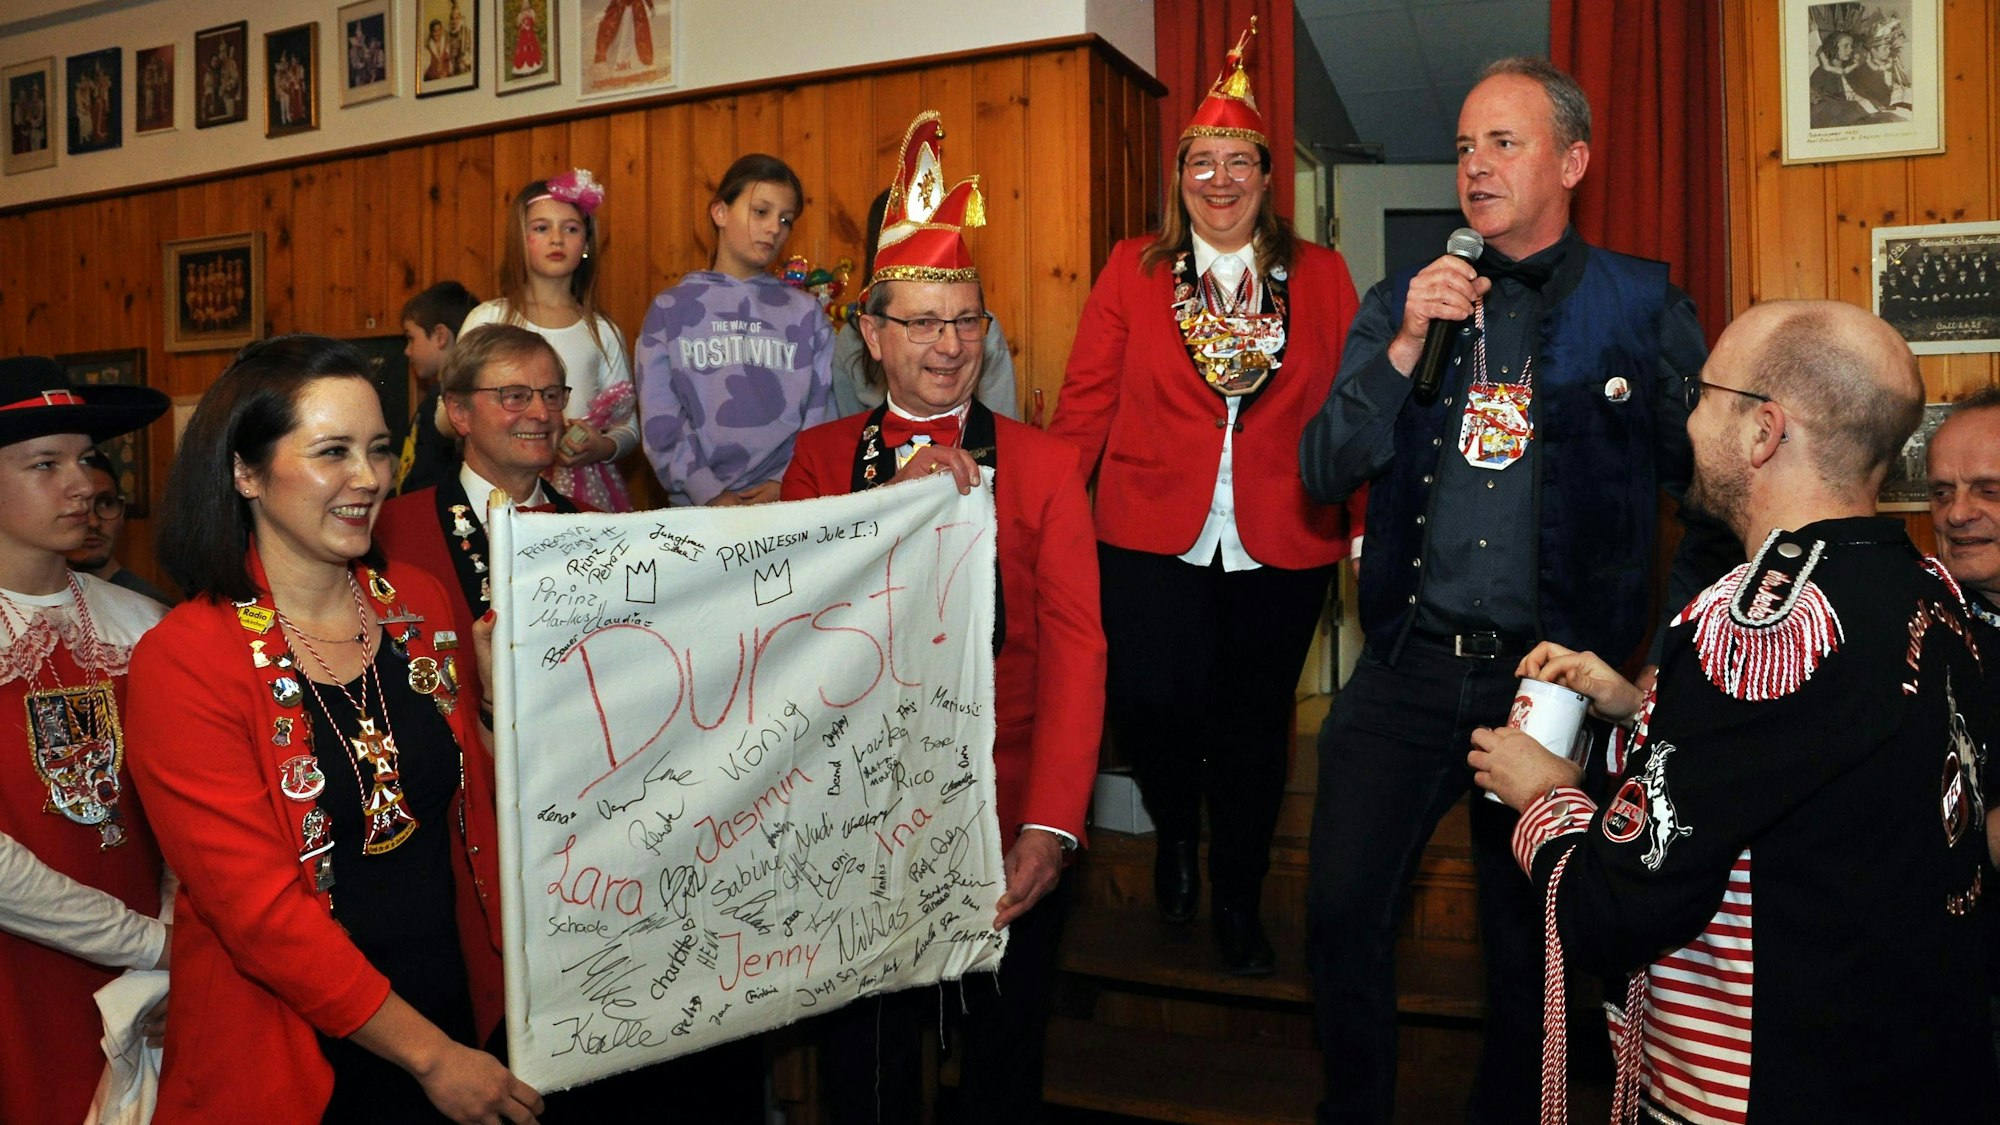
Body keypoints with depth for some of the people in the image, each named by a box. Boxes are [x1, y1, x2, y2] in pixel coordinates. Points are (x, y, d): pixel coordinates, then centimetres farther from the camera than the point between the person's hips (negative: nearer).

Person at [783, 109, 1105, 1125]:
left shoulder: (1045, 463, -1)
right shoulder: (819, 456, 4)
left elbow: (1075, 648, -8)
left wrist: (1052, 825, -19)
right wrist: (892, 497, -19)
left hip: (1005, 823, 0)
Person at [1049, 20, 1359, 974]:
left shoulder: (1321, 276, 7)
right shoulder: (1131, 269, 6)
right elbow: (1087, 399, 4)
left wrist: (1363, 513, -1)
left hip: (1282, 547, 1)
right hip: (1153, 543, -1)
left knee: (1256, 726, 9)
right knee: (1151, 701, -13)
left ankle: (1237, 904, 30)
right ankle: (1175, 834, 23)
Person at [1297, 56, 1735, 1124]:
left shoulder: (1643, 307, 0)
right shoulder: (1401, 303, 7)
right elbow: (1325, 472, -1)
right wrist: (1405, 344, -13)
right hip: (1405, 667, 2)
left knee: (1532, 949, 13)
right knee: (1341, 913, -1)